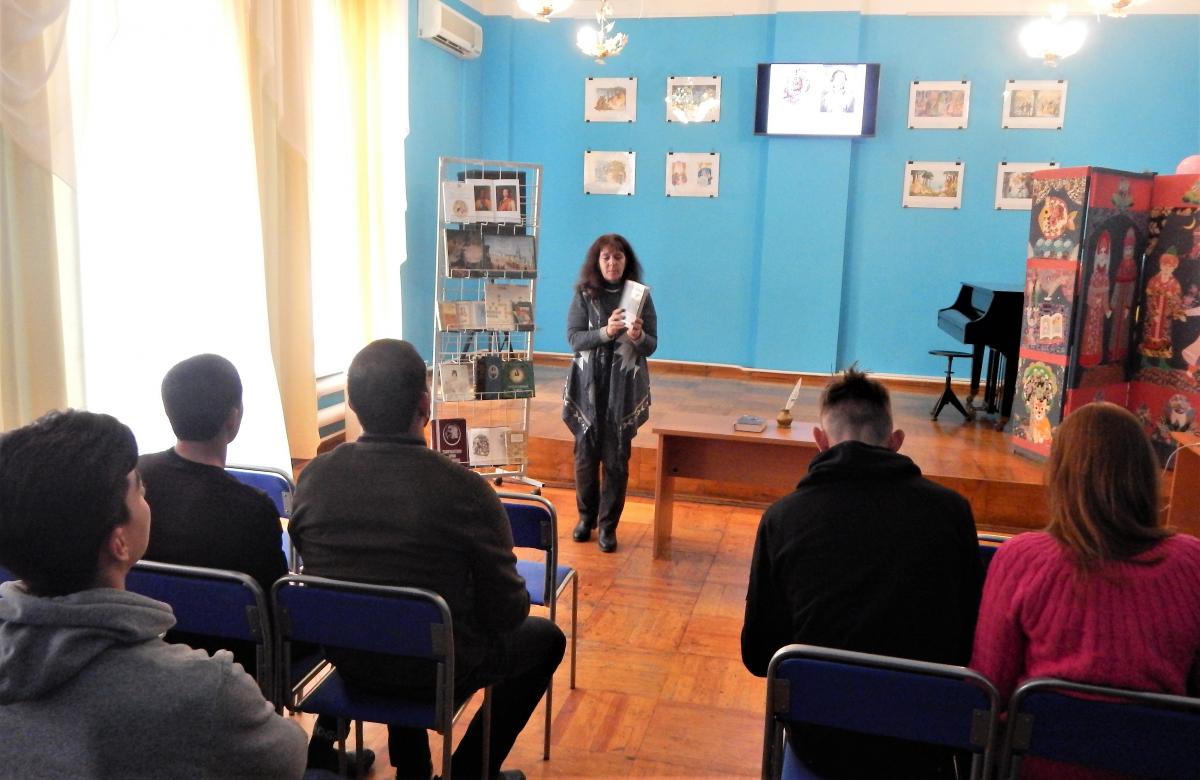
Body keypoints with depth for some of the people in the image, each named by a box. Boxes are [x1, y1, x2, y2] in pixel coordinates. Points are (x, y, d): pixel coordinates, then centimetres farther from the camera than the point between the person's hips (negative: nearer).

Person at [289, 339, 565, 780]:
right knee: (545, 637, 21)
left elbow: (314, 572, 3)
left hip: (346, 656, 5)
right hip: (438, 669, -4)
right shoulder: (465, 490, -26)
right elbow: (506, 611, -17)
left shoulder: (313, 478, -13)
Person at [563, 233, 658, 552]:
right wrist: (605, 332, -23)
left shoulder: (640, 295, -1)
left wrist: (637, 337, -25)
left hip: (624, 389, 0)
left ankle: (608, 525, 15)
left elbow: (652, 346, -2)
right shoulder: (584, 294, 0)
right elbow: (573, 338, -8)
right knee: (586, 454, 8)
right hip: (589, 385, 1)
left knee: (616, 458, 2)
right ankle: (586, 517, 27)